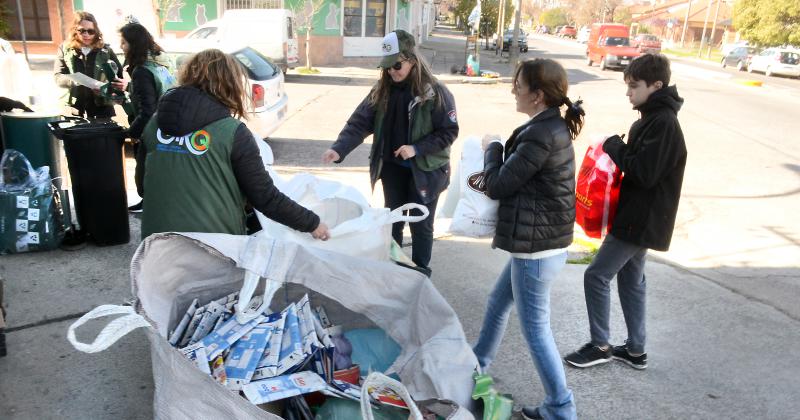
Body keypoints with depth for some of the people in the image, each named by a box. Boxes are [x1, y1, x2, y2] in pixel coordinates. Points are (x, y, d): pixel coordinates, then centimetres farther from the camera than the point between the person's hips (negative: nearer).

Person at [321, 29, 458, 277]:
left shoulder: (435, 92, -15)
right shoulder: (382, 90, -2)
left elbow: (449, 131, -13)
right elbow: (360, 122, -7)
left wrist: (417, 148, -24)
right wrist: (339, 149, -23)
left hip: (424, 170, -4)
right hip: (392, 168, 4)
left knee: (421, 225, 8)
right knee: (392, 221, 16)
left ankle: (421, 274, 27)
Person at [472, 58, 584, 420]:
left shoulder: (541, 134, -23)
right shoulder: (553, 127, 9)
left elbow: (498, 185, -16)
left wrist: (492, 148, -1)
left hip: (537, 248, -11)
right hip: (538, 242, 11)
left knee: (535, 329, 3)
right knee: (498, 303, 25)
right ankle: (477, 363, 46)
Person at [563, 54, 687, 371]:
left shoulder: (663, 123, -19)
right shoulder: (650, 118, 10)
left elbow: (644, 173, -24)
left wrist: (614, 147, -13)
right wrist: (619, 149, 2)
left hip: (642, 221, -10)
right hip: (638, 217, 10)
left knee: (597, 275, -4)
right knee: (631, 281, 16)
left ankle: (600, 346, 10)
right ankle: (635, 350, 27)